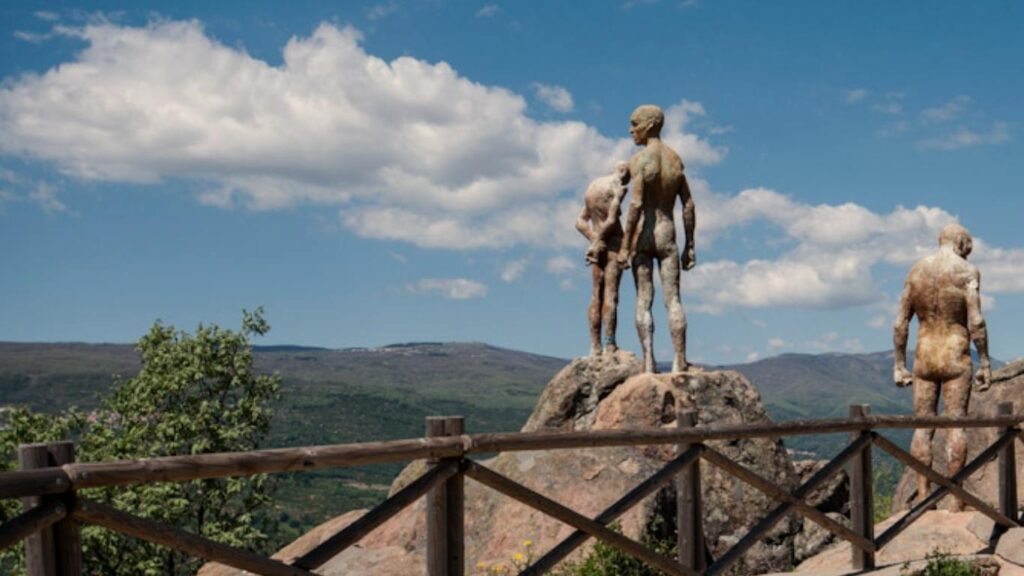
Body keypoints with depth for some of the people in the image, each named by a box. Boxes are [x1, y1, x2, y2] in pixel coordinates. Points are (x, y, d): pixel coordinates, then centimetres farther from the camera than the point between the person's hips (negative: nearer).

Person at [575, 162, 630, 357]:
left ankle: (595, 347, 5)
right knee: (610, 295, -9)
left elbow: (580, 221, 17)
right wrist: (598, 241, -7)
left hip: (599, 244, 8)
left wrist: (595, 240, 5)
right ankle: (610, 345, -11)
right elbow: (611, 220, -19)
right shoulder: (618, 187, -8)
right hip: (614, 242, -7)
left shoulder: (592, 186, 18)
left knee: (597, 296, 6)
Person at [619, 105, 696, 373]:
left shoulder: (639, 159, -8)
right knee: (673, 299, 3)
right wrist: (690, 245, 12)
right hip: (667, 235, 4)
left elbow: (636, 204, -17)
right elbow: (688, 204, 8)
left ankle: (648, 362, -4)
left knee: (643, 301, 0)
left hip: (643, 235, -4)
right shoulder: (675, 159, 9)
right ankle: (680, 362, -2)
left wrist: (625, 246, -14)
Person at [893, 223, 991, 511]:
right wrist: (985, 363, -7)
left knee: (923, 426, 5)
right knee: (956, 424, 1)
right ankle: (956, 496, 3)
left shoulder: (915, 271, 7)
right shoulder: (967, 271, -5)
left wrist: (899, 365, 10)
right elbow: (976, 322, -13)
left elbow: (900, 323, 6)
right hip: (956, 356, -3)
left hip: (924, 357, 3)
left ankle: (922, 495, 3)